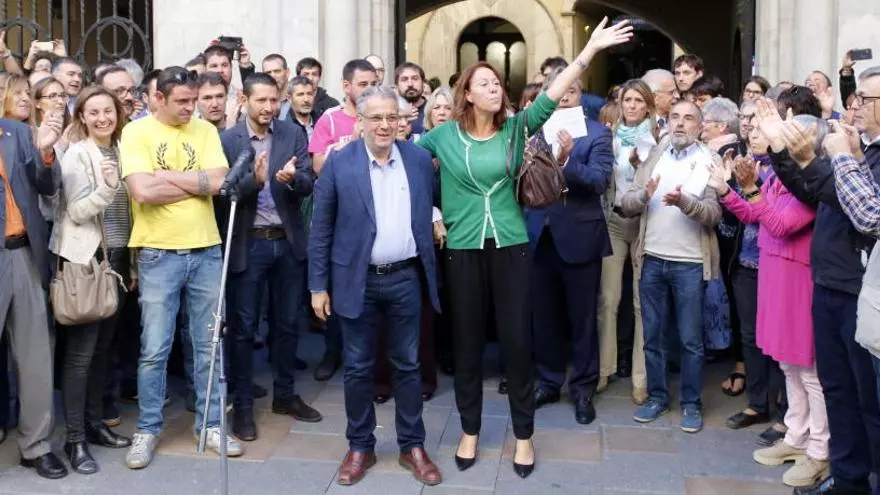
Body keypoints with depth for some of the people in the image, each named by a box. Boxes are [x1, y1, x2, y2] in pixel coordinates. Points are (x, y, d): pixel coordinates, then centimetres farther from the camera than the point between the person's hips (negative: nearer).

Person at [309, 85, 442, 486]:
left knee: (408, 365, 11)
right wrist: (318, 286, -4)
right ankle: (360, 447, 24)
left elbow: (430, 213, 10)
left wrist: (431, 269, 5)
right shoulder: (339, 163, -5)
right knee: (358, 368, 9)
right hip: (357, 281, -1)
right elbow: (321, 228, -2)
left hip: (406, 278, 2)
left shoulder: (420, 160, 1)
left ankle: (412, 446, 24)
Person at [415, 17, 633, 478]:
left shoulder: (515, 127, 1)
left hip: (510, 245, 0)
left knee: (517, 340, 2)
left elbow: (551, 95, -9)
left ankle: (523, 435, 18)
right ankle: (469, 431, 25)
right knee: (467, 341, 9)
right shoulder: (445, 134, 0)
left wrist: (590, 49, -17)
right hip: (463, 248, 0)